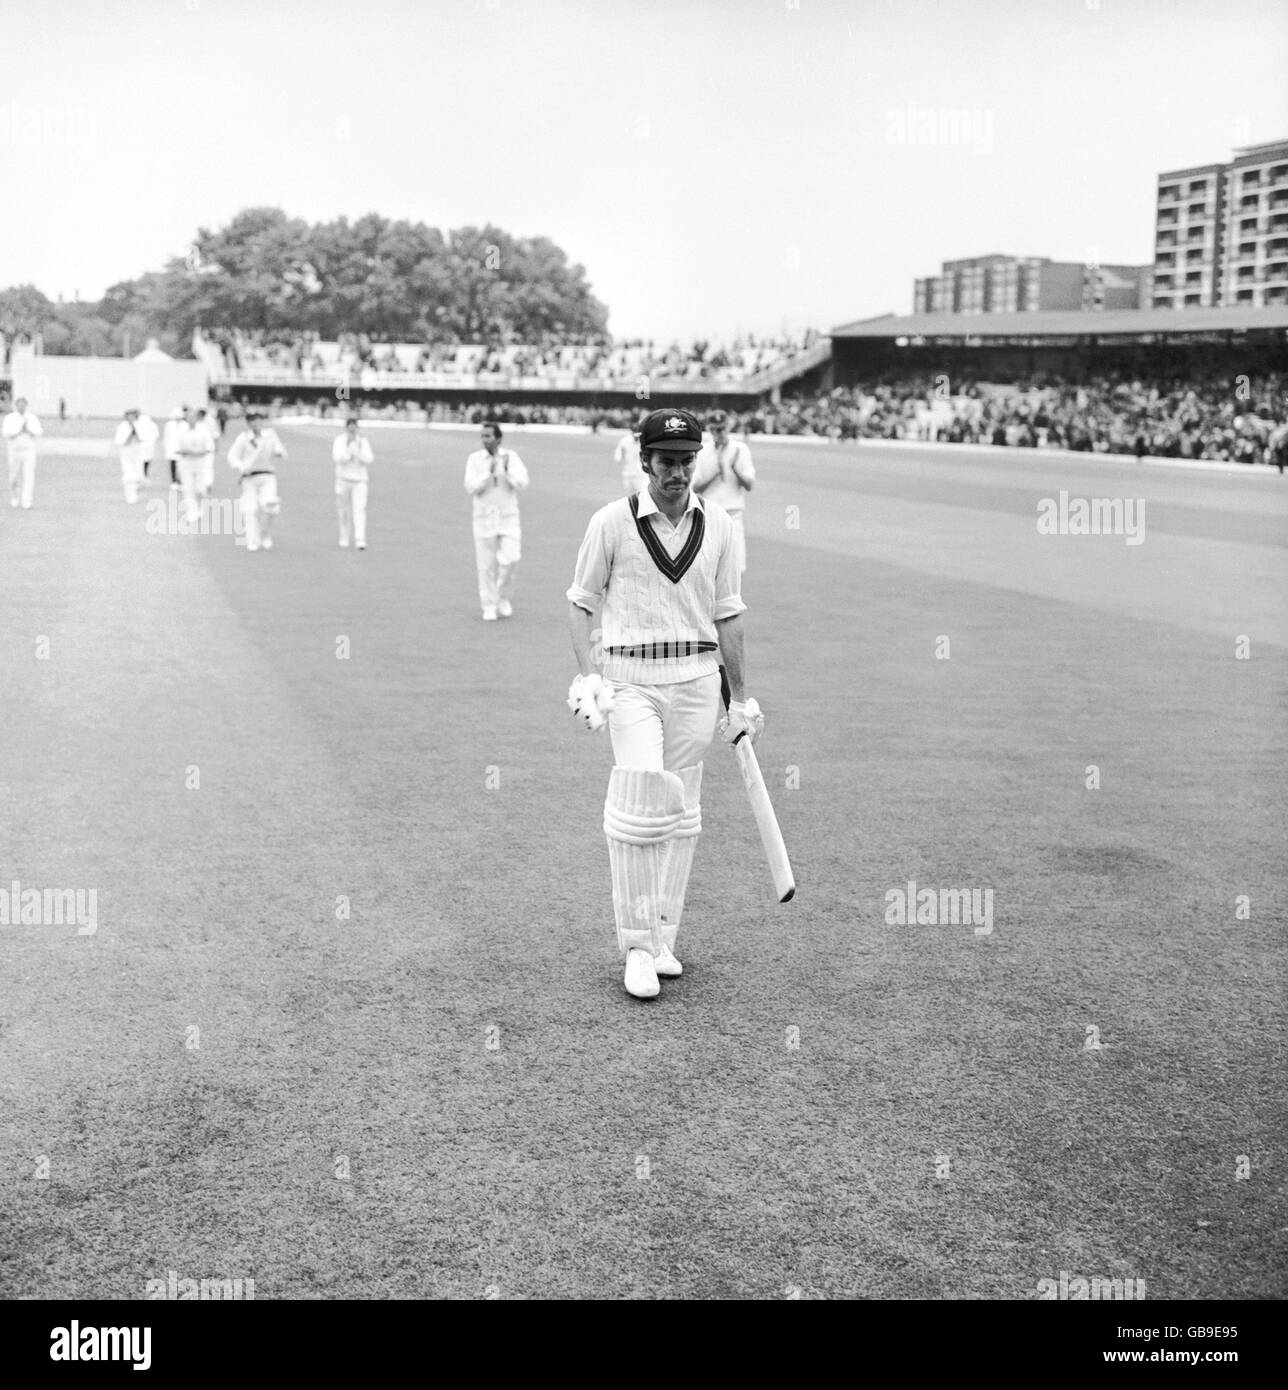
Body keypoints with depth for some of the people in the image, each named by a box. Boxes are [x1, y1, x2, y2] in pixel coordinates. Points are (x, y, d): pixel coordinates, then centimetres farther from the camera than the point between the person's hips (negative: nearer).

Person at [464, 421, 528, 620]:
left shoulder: (511, 457, -1)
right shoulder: (474, 459, -2)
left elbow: (522, 484, -9)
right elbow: (471, 488, -11)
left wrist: (507, 470, -24)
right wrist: (489, 472, -23)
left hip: (508, 516, 0)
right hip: (484, 517, 0)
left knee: (510, 559, -13)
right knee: (486, 564, 1)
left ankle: (503, 597, 12)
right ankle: (489, 607, 13)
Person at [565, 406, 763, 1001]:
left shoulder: (717, 525, 7)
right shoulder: (612, 522, -2)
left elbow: (727, 614, 12)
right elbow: (581, 602, 4)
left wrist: (739, 697, 13)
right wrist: (586, 677, -9)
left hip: (696, 680, 3)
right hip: (631, 678, -3)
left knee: (680, 813, 6)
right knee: (638, 801, -18)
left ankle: (662, 941, 17)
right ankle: (637, 945, -9)